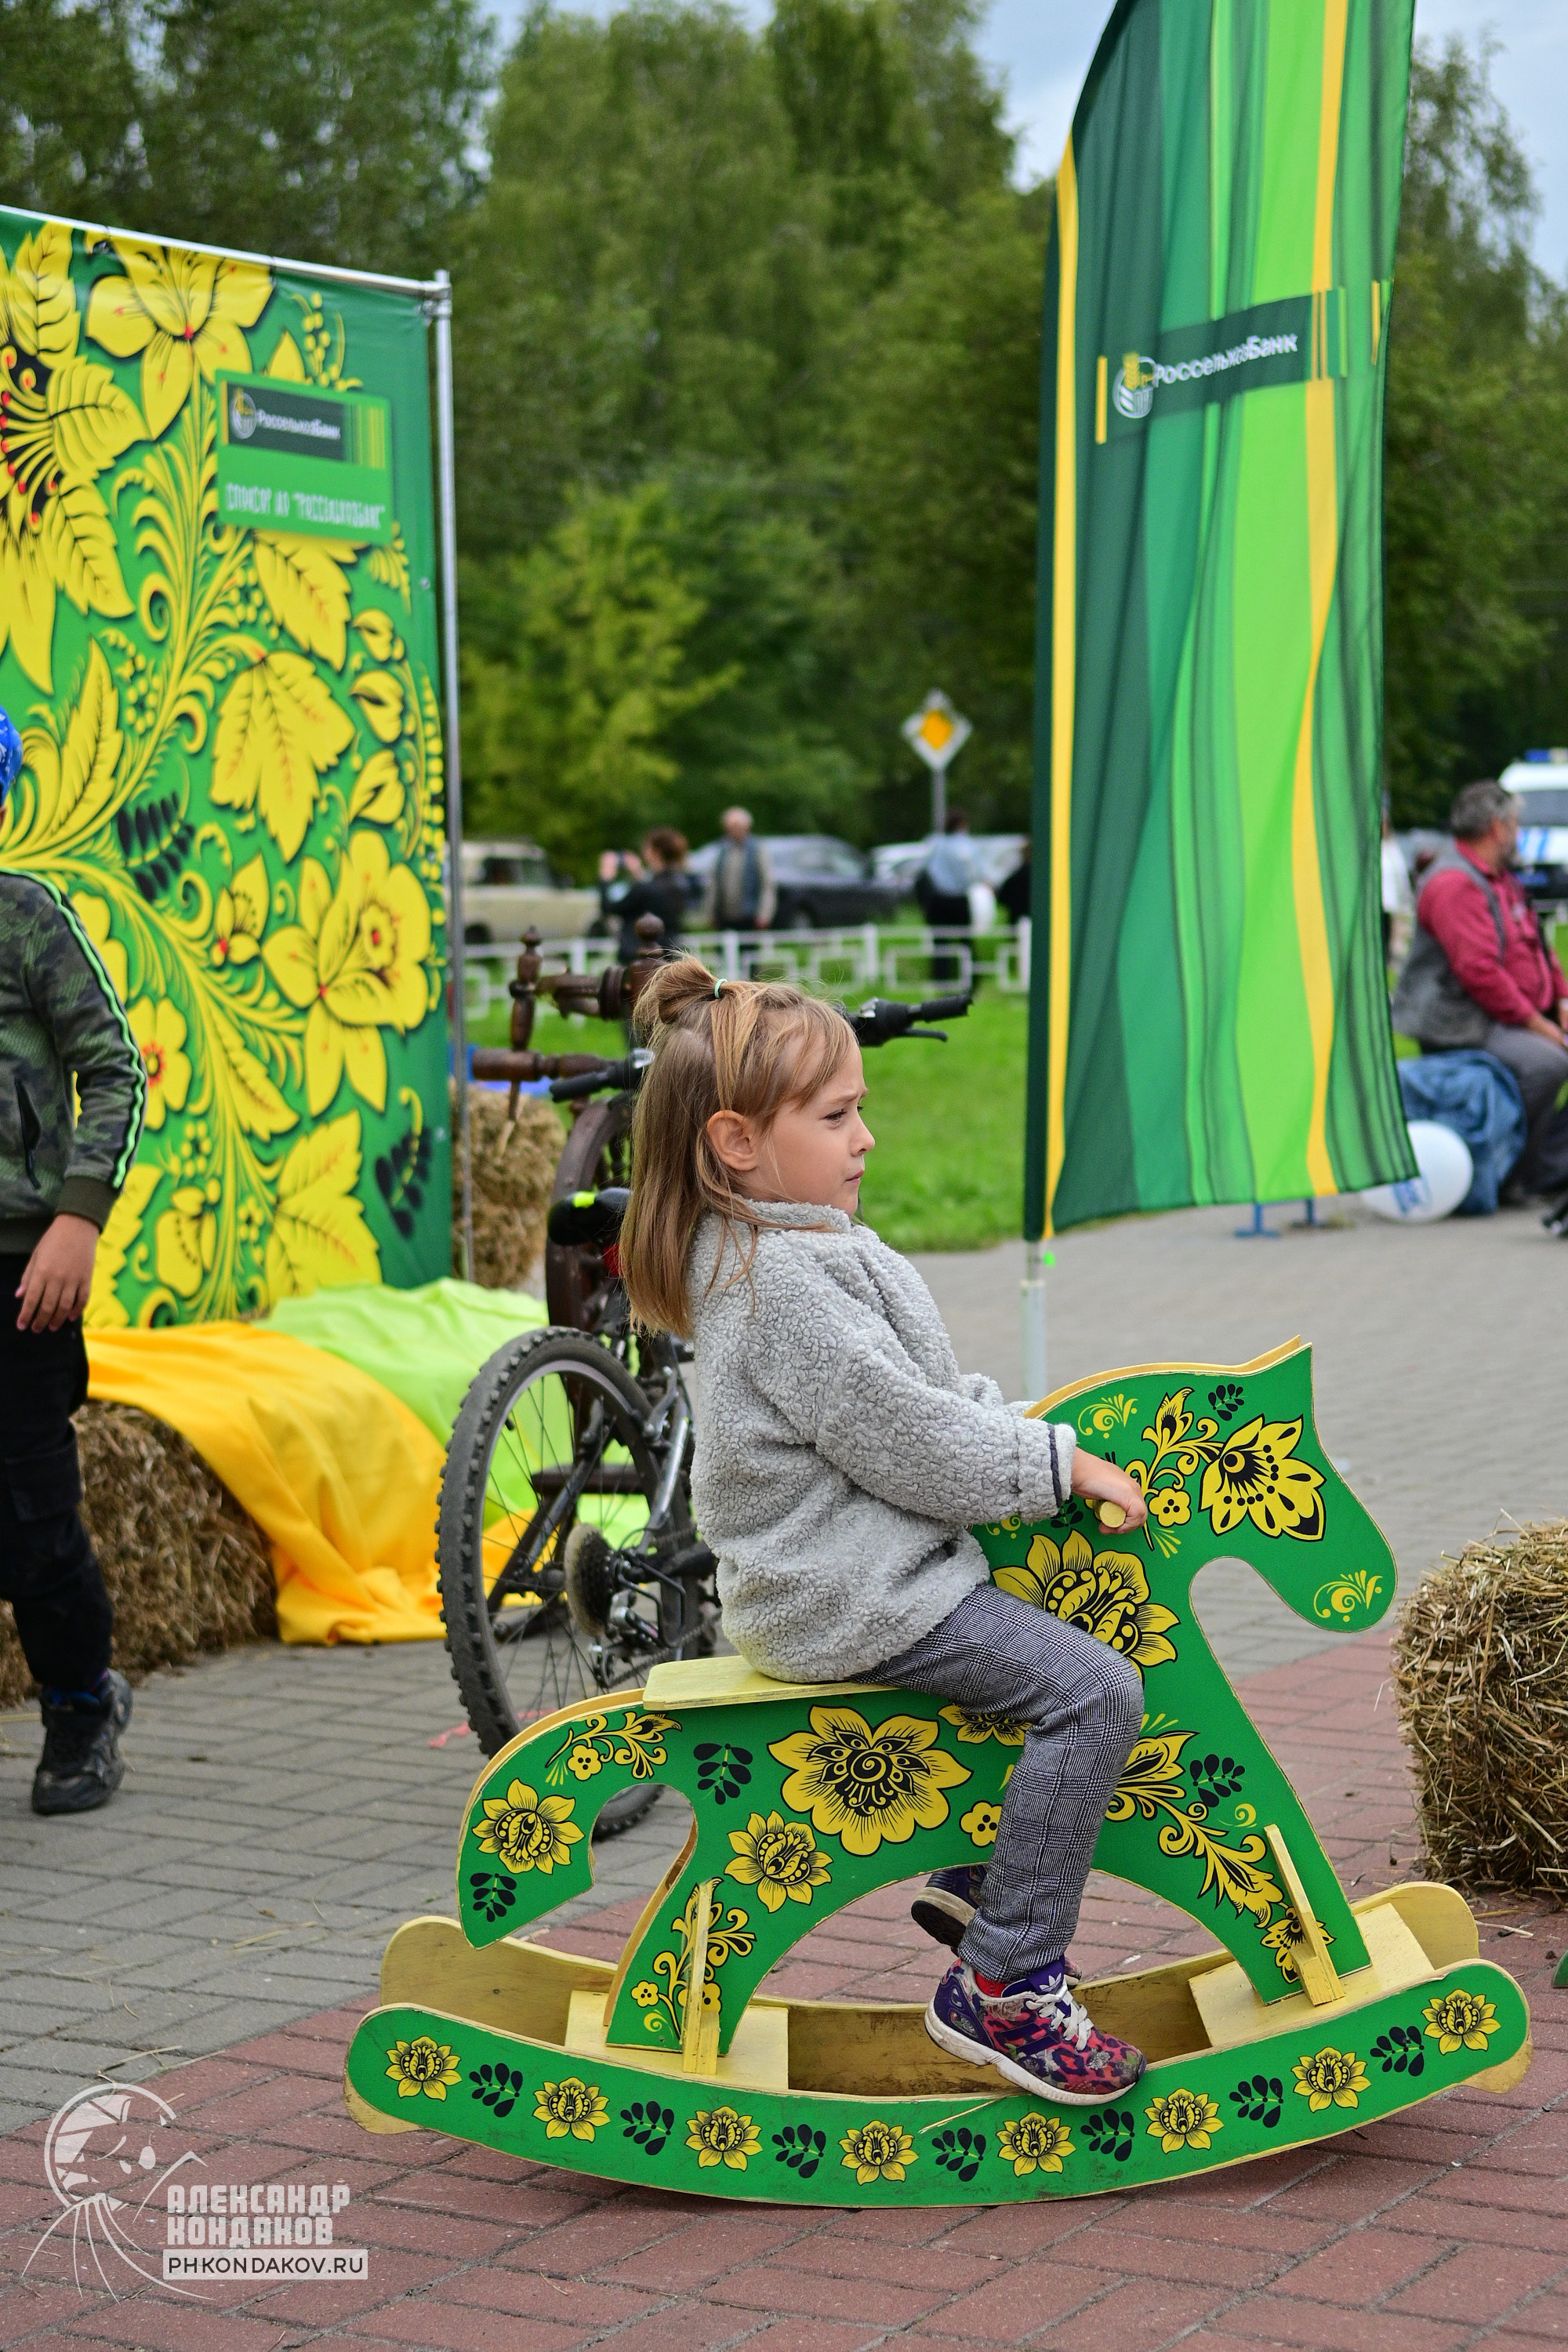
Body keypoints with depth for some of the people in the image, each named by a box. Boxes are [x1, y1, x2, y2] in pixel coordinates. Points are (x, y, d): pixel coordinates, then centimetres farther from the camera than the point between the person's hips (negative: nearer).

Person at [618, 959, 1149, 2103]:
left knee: (1038, 1636, 28)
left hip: (840, 1574, 11)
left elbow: (936, 1394, 21)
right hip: (853, 1600, -11)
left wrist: (1034, 1437, 8)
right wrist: (1061, 1463, -14)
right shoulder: (780, 1278, -21)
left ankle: (969, 1879, 32)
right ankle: (1005, 1987, -15)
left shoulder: (801, 1252, 14)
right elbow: (901, 1436, -22)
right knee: (1093, 1690, -19)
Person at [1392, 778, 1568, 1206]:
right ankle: (1515, 1176, -20)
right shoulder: (1454, 883, -15)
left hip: (1520, 1017, 11)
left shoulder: (1502, 879, 21)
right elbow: (1478, 970, -23)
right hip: (1461, 1026, -11)